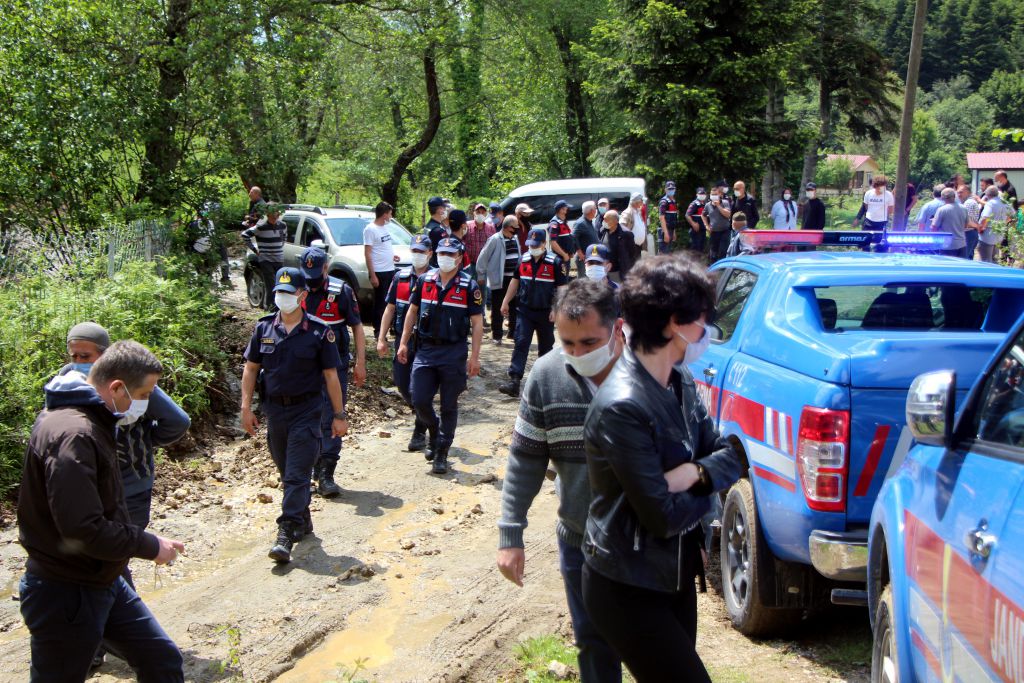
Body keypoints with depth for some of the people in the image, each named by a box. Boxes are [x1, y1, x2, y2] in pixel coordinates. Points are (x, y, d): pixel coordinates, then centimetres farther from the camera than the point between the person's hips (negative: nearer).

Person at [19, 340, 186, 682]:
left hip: (106, 583, 10)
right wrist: (150, 545, -17)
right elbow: (84, 530, -30)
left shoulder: (91, 423, 7)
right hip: (66, 594, -10)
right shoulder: (72, 435, -26)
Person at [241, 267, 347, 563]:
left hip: (305, 412, -4)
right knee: (287, 473, 15)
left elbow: (331, 375, -3)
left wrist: (339, 415, -2)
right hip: (274, 409, 4)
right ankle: (303, 521, 33)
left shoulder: (319, 332, -7)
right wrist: (246, 407, 2)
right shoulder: (264, 328, 3)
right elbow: (251, 368, 8)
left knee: (297, 475, -8)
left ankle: (286, 534, -9)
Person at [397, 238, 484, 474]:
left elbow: (477, 323, -4)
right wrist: (404, 343, 9)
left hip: (454, 353, -2)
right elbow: (412, 311, 13)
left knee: (449, 406, 5)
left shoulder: (469, 286, -5)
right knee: (420, 401, -2)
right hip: (426, 350, 3)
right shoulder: (424, 280, 4)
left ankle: (441, 454, 16)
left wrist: (474, 357, -9)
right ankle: (434, 431, 29)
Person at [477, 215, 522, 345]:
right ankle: (496, 335, 9)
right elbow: (483, 257, -9)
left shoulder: (515, 239, 9)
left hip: (514, 279, 7)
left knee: (514, 307, 12)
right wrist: (481, 273, -6)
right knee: (498, 309, 1)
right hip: (499, 280, -7)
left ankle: (513, 332, 23)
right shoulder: (495, 239, -13)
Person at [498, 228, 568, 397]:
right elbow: (515, 281, 15)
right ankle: (514, 381, -15)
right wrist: (506, 302, 12)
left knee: (545, 346, 13)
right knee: (520, 344, -8)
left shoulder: (555, 262, -10)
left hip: (545, 313, -2)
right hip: (525, 311, 2)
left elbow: (561, 288, -8)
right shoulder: (523, 260, 3)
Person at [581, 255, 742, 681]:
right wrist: (708, 488, -5)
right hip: (627, 590, -8)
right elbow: (663, 517, -24)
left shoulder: (680, 384, 1)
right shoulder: (621, 407, -26)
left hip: (677, 576, 8)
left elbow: (732, 455, 4)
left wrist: (694, 474, -17)